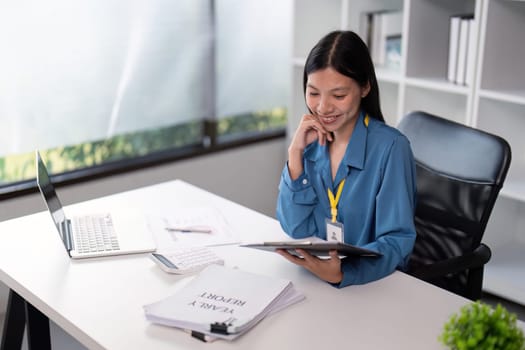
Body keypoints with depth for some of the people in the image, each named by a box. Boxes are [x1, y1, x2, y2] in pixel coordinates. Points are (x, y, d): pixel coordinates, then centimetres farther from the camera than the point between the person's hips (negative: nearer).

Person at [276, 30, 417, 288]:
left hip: (373, 283, -4)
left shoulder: (390, 148, -14)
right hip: (312, 276, 4)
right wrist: (296, 152, -11)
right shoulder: (311, 141, 0)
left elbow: (397, 240, -15)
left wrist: (342, 272, -33)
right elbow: (297, 229, -2)